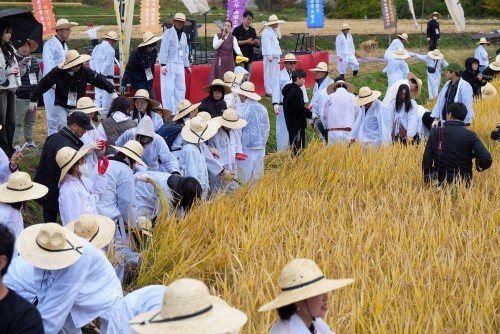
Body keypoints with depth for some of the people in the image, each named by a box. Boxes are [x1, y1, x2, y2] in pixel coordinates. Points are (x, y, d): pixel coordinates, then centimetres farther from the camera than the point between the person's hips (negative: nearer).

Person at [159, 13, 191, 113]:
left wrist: (187, 65, 23)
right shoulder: (168, 32, -2)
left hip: (180, 65, 6)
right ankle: (169, 110, -5)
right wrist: (163, 64, -14)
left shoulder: (183, 35, 17)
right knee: (169, 89, -7)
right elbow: (164, 49, -8)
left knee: (181, 88, 6)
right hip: (169, 64, -6)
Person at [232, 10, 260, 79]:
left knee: (248, 78, 8)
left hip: (249, 57, 6)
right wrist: (246, 41, -16)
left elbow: (257, 45, 15)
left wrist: (257, 42, -9)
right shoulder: (237, 30, -2)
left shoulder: (252, 30, 13)